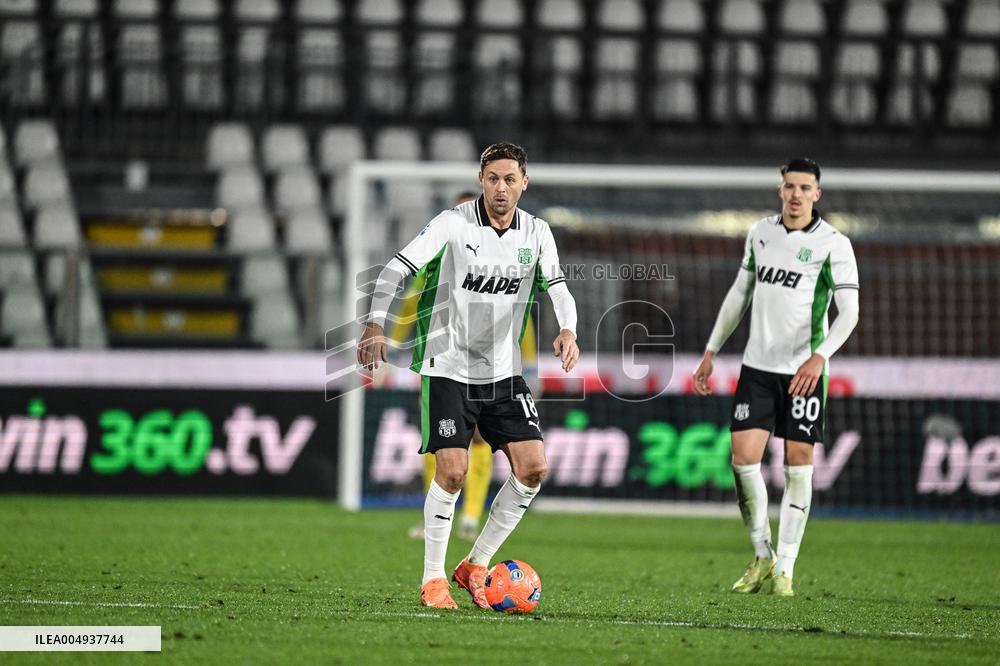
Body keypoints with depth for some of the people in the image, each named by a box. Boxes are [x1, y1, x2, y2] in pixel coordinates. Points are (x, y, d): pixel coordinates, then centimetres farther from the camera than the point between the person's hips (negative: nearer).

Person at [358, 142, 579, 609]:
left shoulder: (536, 233, 2)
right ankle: (433, 579, 2)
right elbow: (397, 268, -18)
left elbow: (557, 287, -3)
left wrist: (567, 330, -26)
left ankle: (476, 566, 10)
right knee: (452, 470, -14)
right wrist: (376, 324, -34)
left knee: (533, 467, -6)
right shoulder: (453, 224, -12)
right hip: (448, 366, -5)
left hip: (504, 372, 5)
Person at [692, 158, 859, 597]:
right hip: (758, 364, 4)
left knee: (798, 465, -2)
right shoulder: (761, 232, 8)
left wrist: (819, 356, -28)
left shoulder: (833, 244, -8)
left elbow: (849, 311, -13)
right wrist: (711, 352, 18)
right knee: (743, 458, -6)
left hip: (803, 371, -4)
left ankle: (784, 569, 4)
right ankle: (762, 557, 10)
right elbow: (740, 293, 19)